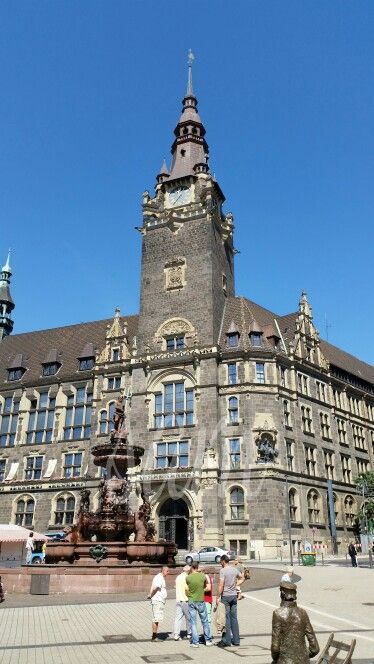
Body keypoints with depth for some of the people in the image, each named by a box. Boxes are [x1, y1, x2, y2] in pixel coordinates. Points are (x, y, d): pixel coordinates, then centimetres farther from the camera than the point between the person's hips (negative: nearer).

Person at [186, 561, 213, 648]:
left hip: (191, 602, -1)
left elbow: (188, 588, 8)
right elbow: (205, 586, 9)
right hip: (201, 601, 1)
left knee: (193, 623, 7)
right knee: (205, 621, 14)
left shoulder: (188, 577, -9)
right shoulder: (202, 576, -8)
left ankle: (195, 642, 8)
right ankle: (208, 640, 20)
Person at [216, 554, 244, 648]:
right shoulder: (235, 570, 6)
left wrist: (218, 597, -10)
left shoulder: (223, 571, -14)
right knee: (234, 618, 12)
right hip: (234, 596, 6)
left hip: (225, 596, -6)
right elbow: (241, 579, 21)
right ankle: (236, 640, 17)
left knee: (226, 619, 1)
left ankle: (227, 641, 5)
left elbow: (221, 586, -17)